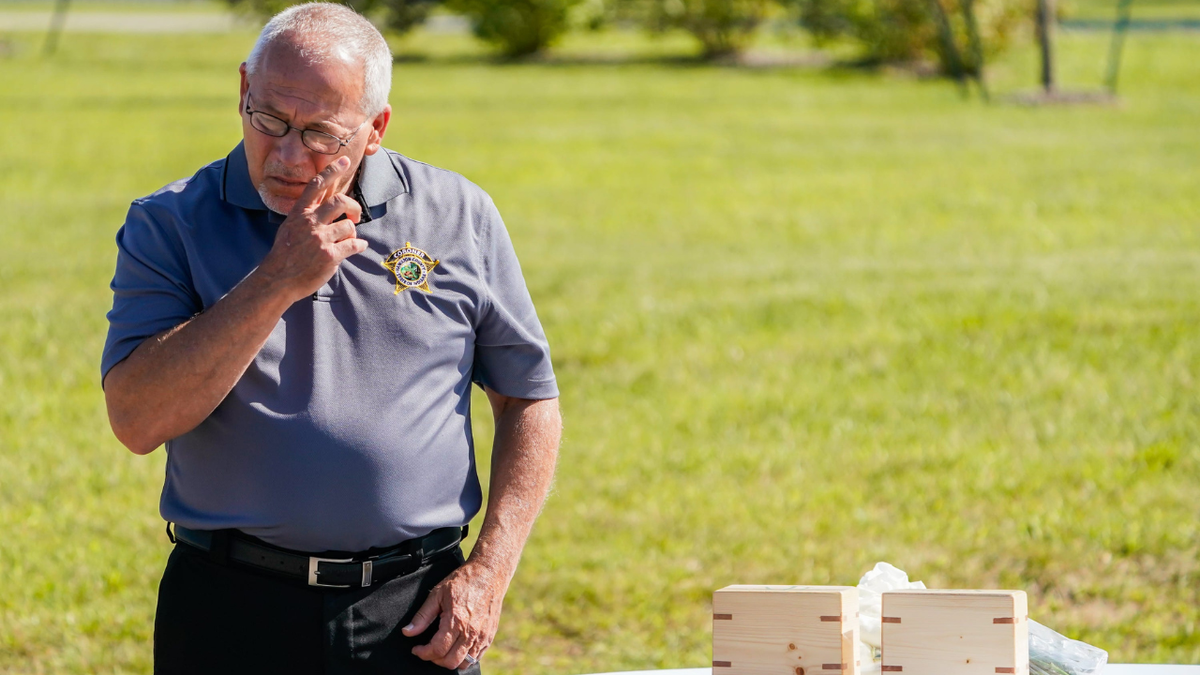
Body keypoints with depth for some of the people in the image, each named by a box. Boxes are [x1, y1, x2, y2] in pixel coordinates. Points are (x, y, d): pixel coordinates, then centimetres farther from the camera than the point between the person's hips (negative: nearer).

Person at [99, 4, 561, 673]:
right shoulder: (170, 225, -2)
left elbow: (530, 399, 9)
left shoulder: (457, 216, 3)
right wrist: (278, 283, -19)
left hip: (416, 612, 1)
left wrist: (489, 573, -2)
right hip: (233, 612, -1)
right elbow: (138, 420, -14)